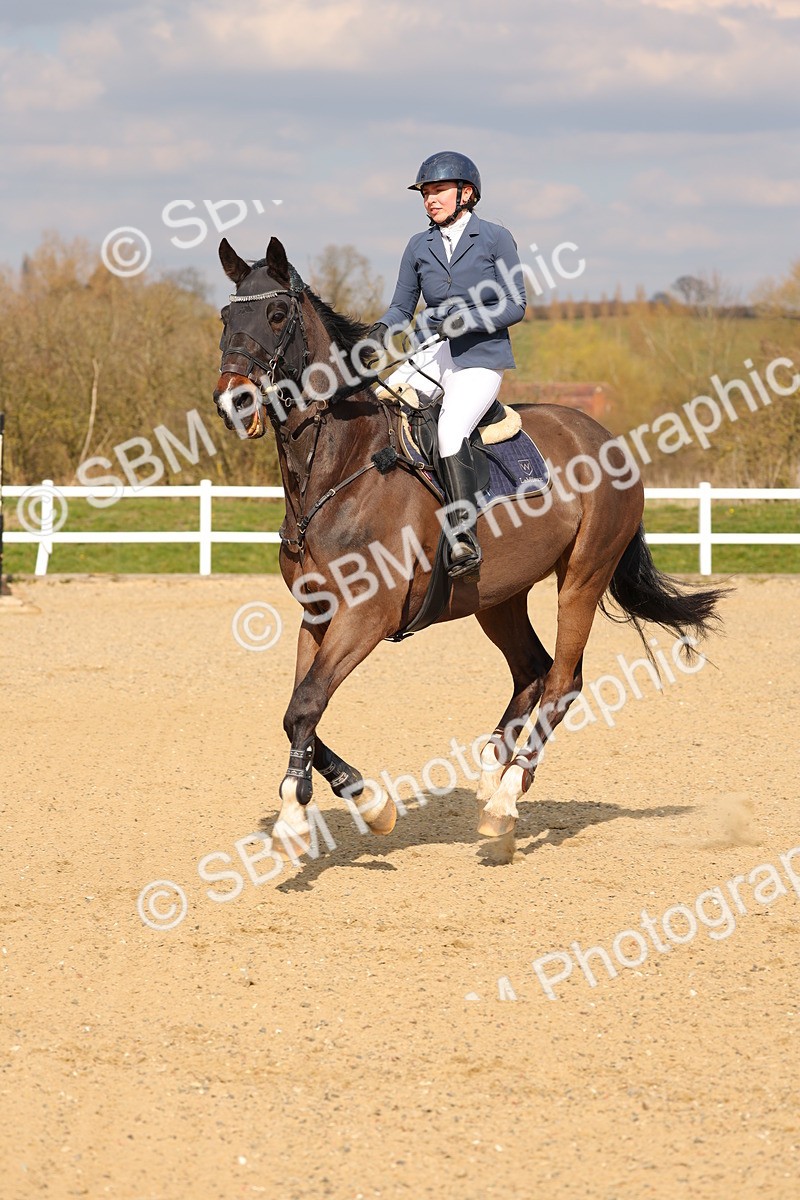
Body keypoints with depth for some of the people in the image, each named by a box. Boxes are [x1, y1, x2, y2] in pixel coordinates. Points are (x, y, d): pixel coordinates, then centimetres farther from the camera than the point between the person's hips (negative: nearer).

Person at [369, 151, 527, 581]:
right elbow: (402, 307, 11)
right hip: (429, 356, 5)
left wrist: (463, 318, -19)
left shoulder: (495, 239, -2)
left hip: (479, 358, -5)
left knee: (450, 428, -31)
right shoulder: (419, 247, 11)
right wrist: (381, 329, -11)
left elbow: (515, 305, -6)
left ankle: (465, 543, -32)